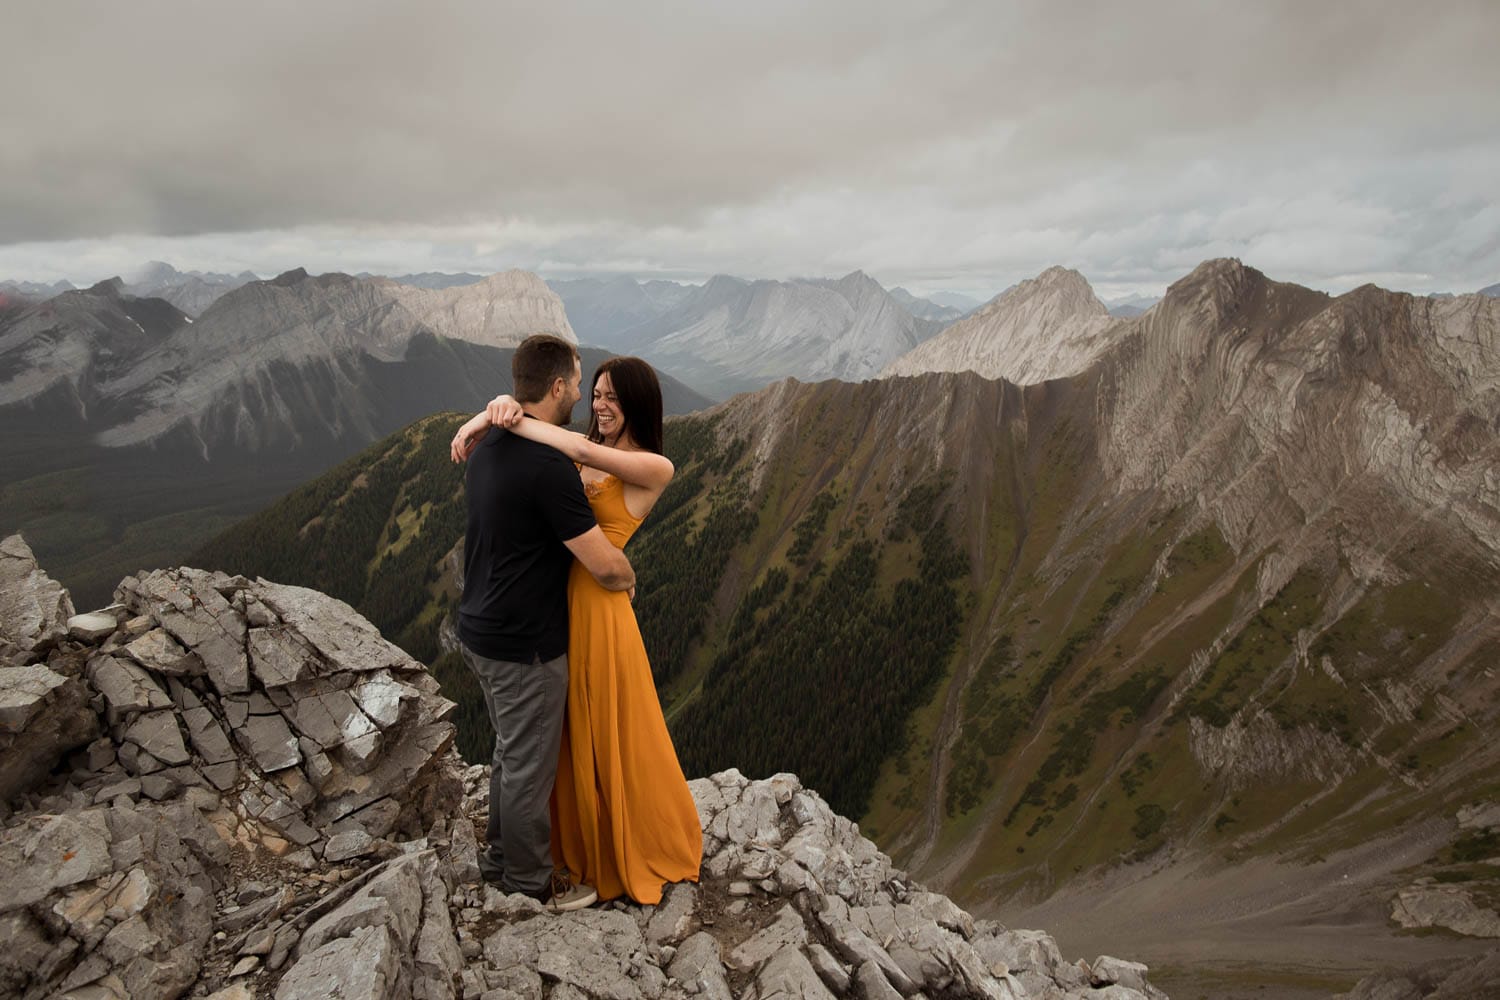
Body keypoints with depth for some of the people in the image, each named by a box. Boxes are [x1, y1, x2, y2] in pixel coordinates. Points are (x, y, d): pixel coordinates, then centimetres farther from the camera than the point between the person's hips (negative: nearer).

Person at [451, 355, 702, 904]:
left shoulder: (655, 468, -11)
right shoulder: (576, 449, 6)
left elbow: (586, 452, -25)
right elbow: (514, 407, 7)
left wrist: (504, 420, -19)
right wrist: (498, 407, -17)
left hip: (596, 607, -6)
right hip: (553, 598, 6)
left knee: (609, 733, 10)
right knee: (566, 731, 21)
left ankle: (633, 849, 35)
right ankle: (578, 837, 45)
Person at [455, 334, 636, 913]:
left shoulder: (487, 448, 3)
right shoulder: (548, 466, -26)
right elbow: (605, 566, -23)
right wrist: (628, 578, -3)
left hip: (481, 630, 9)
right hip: (525, 647, -9)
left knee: (511, 751, 25)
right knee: (529, 766, 10)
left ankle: (500, 854, 44)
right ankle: (530, 882, 30)